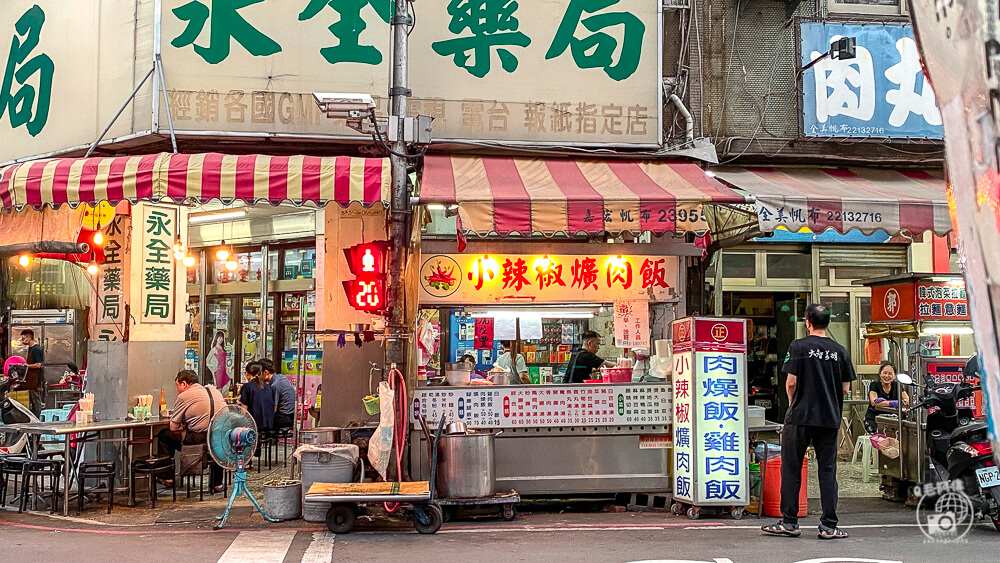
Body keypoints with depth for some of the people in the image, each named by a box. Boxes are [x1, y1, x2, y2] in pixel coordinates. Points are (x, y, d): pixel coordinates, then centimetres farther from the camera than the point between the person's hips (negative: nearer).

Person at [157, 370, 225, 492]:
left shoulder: (184, 396, -1)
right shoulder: (214, 390, 18)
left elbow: (173, 427, 2)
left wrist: (184, 426, 23)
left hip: (200, 440, -6)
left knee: (164, 435, 13)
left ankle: (167, 477, 20)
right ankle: (217, 483, 46)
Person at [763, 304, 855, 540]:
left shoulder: (799, 346, -6)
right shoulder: (839, 351, 4)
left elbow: (791, 382, -10)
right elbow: (845, 388, 6)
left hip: (800, 416, -3)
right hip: (830, 418, 3)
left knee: (791, 469, 5)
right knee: (827, 470, 6)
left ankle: (789, 522, 7)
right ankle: (829, 526, 5)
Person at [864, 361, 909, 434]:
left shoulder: (896, 385, 6)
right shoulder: (874, 385, -4)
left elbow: (908, 401, -7)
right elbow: (874, 402, -20)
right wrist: (893, 403, -24)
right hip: (873, 419, -4)